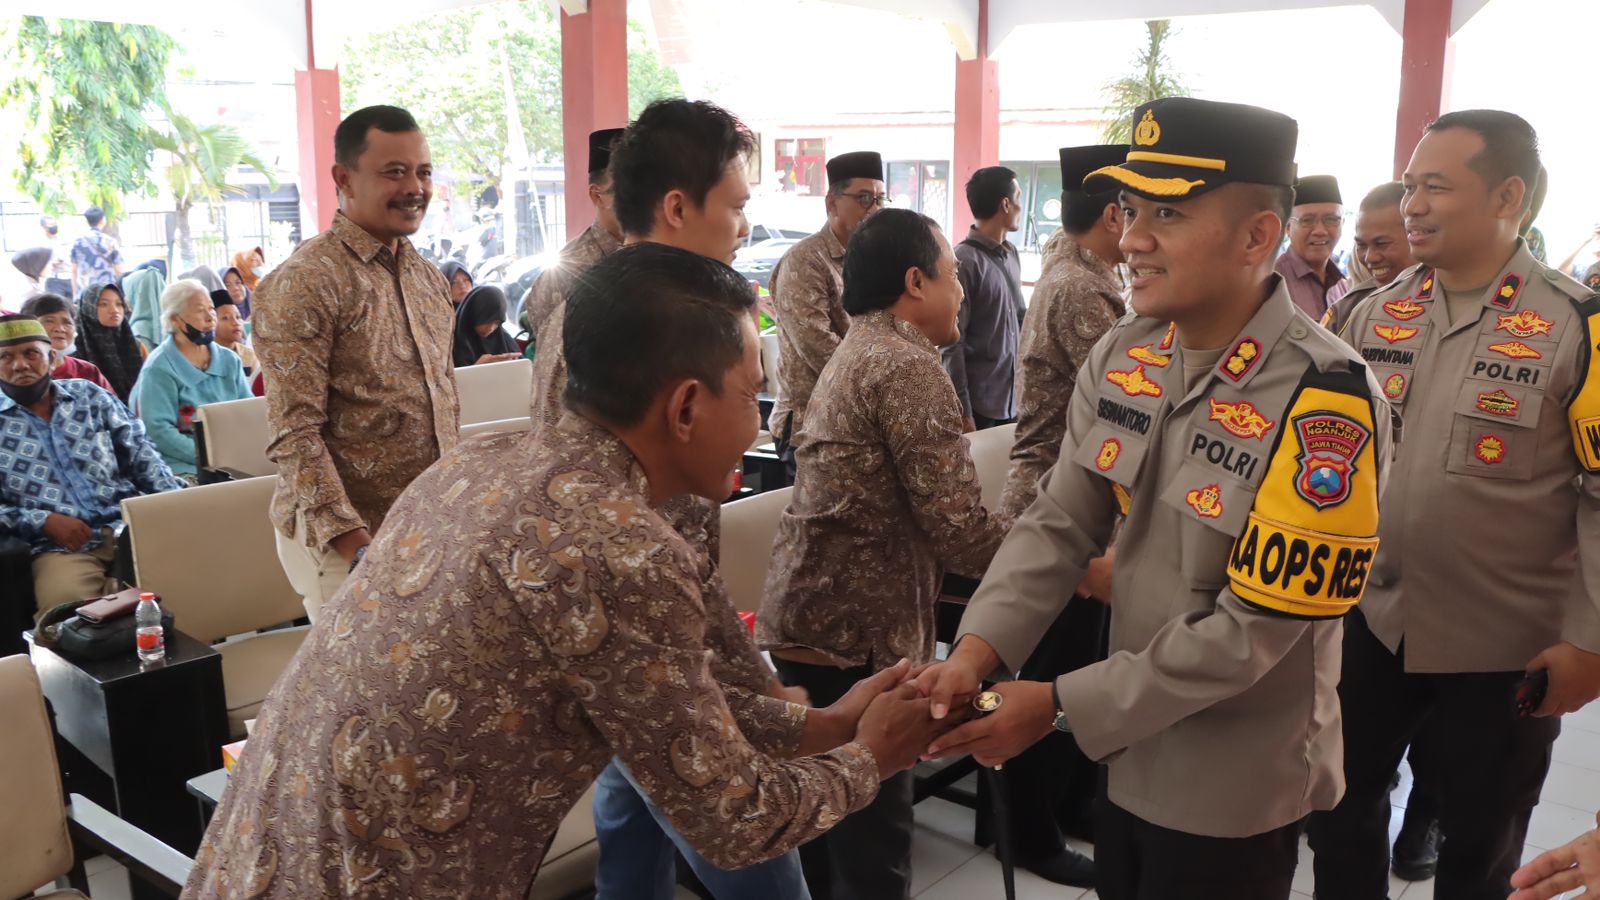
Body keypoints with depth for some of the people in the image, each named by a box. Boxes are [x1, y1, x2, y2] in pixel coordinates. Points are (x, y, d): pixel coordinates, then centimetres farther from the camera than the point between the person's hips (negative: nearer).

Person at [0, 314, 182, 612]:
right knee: (68, 604, -32)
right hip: (59, 545, -2)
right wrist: (43, 521, -11)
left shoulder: (91, 396, 14)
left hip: (129, 526, 3)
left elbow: (141, 456, 12)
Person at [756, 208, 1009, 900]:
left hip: (806, 613, 10)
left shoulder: (856, 353, 18)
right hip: (855, 632, -10)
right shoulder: (907, 366, -14)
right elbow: (960, 529, -20)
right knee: (872, 844, -2)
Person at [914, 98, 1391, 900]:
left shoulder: (1324, 404, -25)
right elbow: (1059, 521, -3)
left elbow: (1248, 632, -24)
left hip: (1235, 787, -6)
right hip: (1125, 752, 6)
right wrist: (975, 652, -18)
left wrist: (1059, 707, -22)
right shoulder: (1122, 356, -5)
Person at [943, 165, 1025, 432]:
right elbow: (951, 342, -13)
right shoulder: (963, 261, -13)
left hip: (1012, 398, 7)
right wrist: (961, 411, -15)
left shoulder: (1011, 254, 9)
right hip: (978, 403, -7)